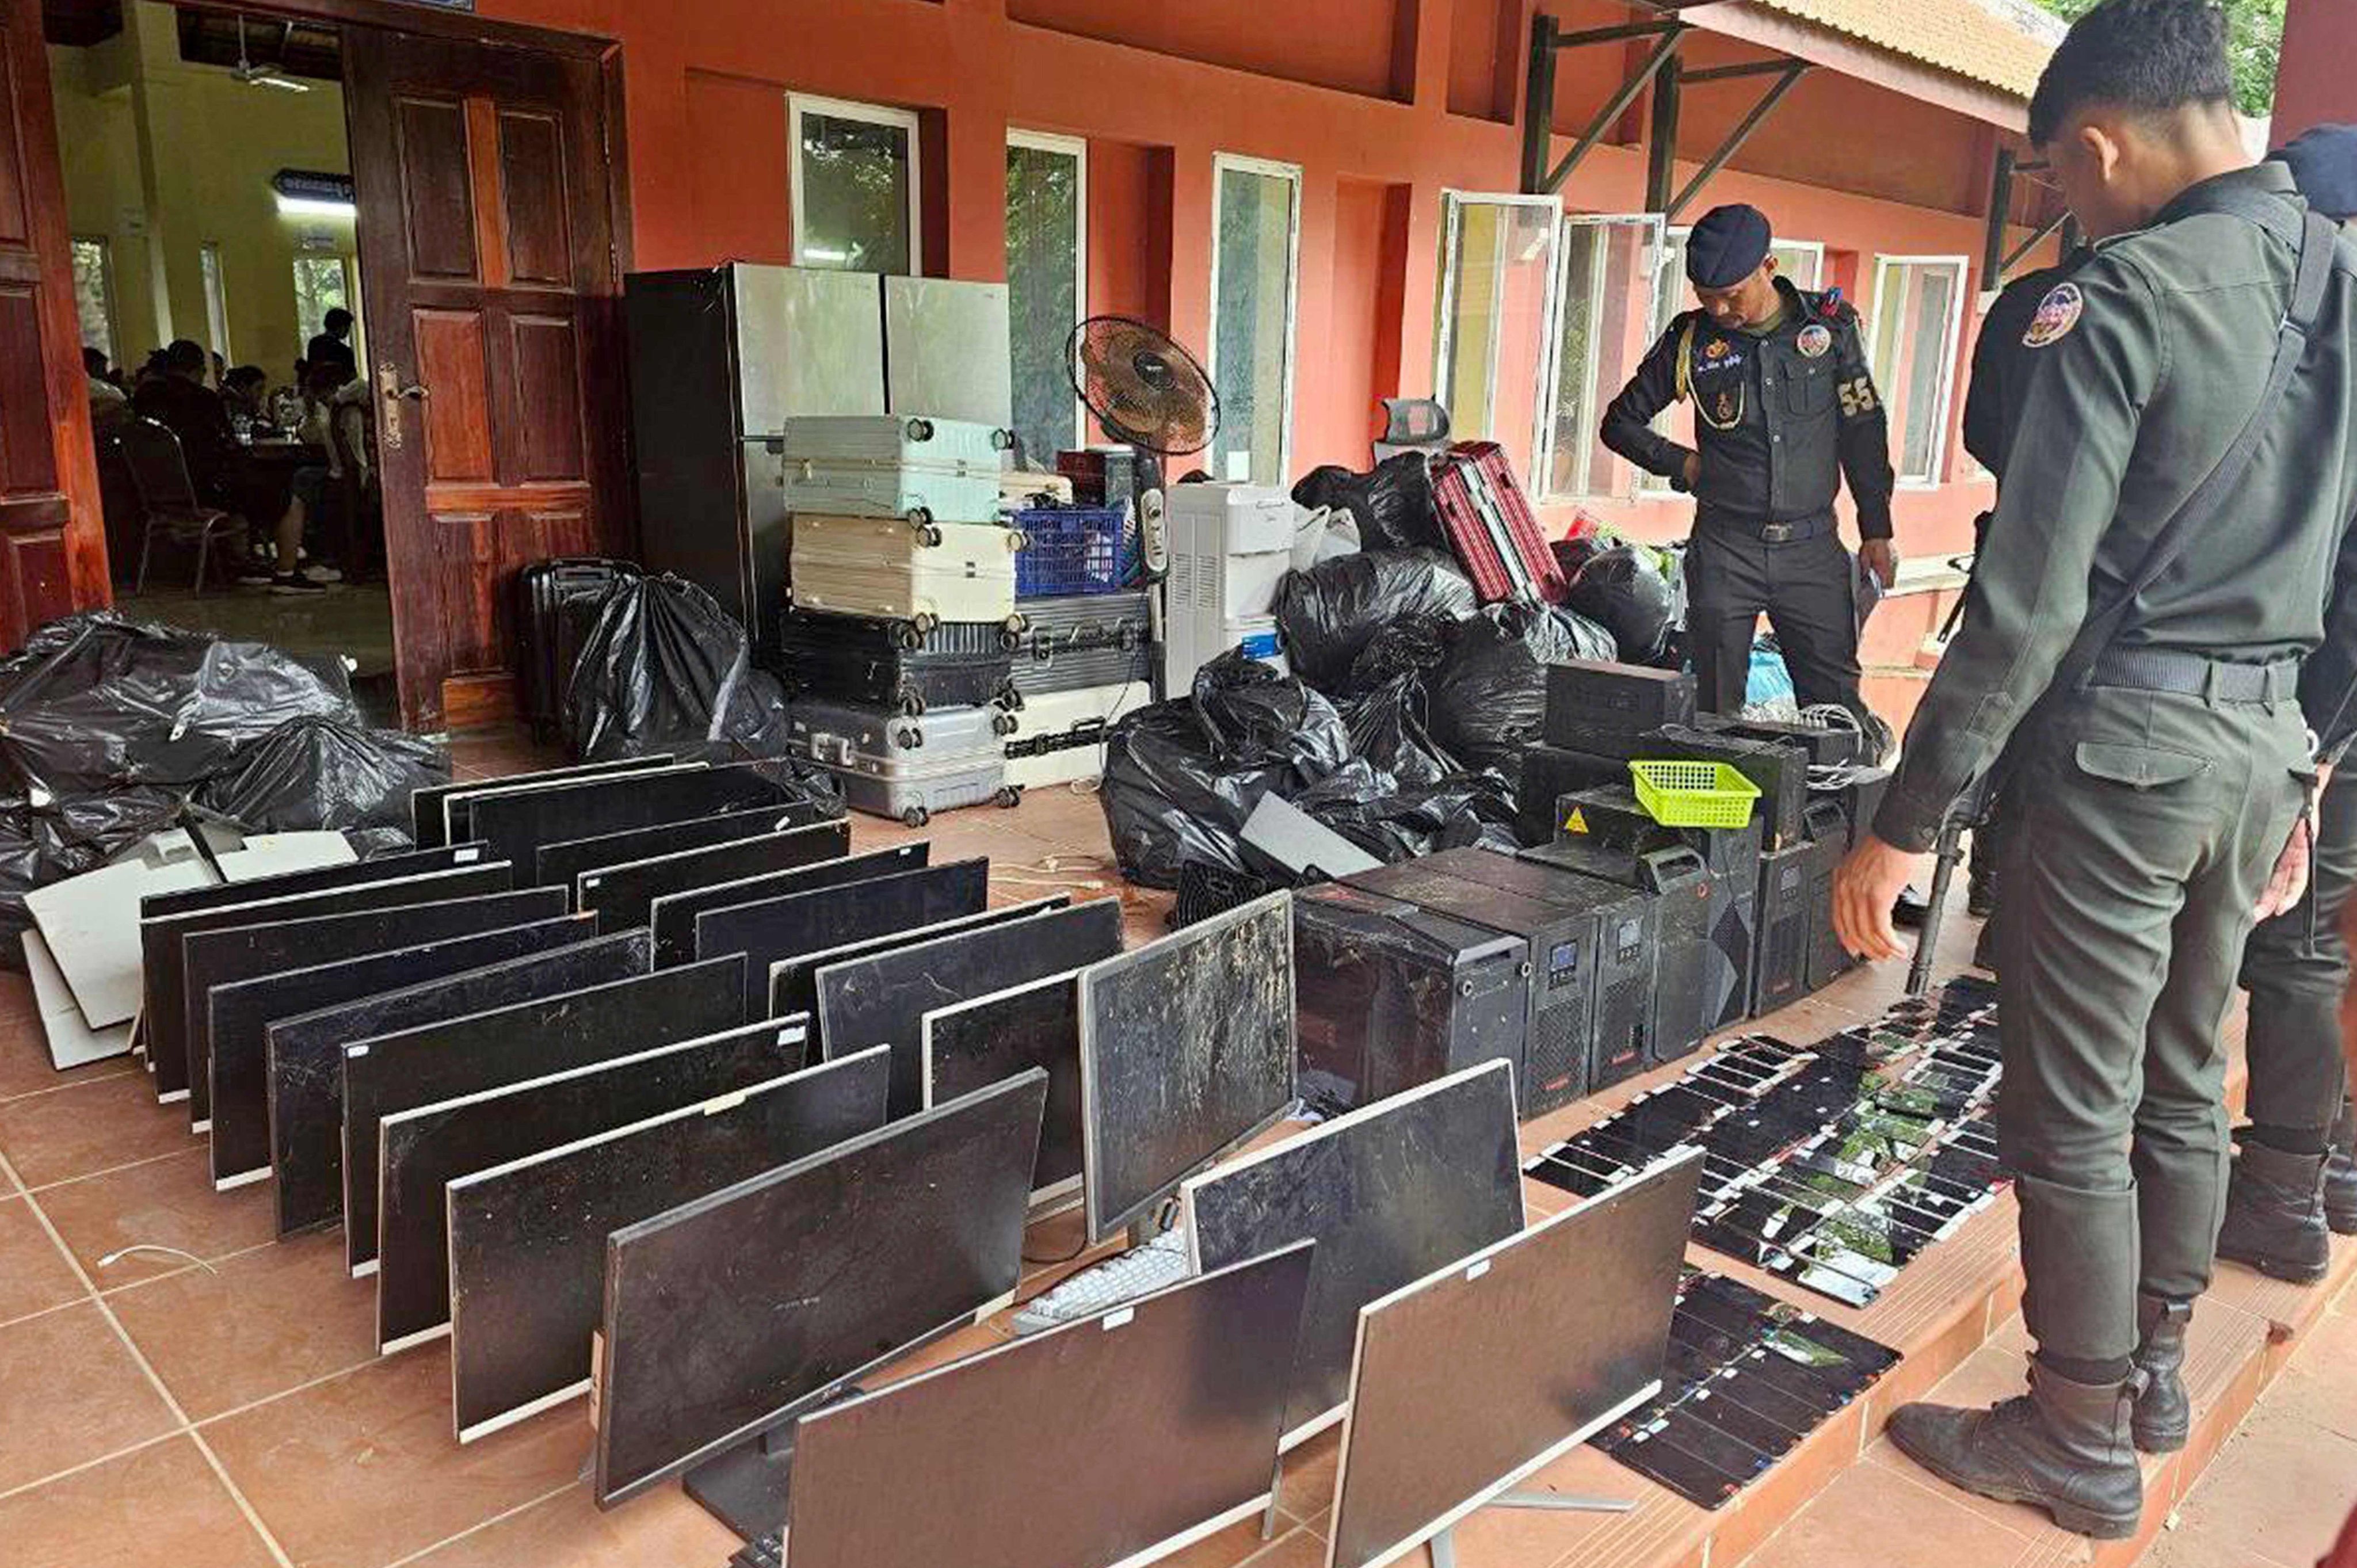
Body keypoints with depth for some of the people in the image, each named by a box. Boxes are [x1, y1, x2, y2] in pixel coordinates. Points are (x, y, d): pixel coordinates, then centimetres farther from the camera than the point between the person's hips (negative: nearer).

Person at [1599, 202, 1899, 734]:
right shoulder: (1692, 339, 1)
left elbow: (1864, 430, 8)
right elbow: (1621, 422, 12)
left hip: (1813, 546, 0)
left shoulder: (1830, 325, 2)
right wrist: (1683, 464, 0)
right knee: (1716, 712, 2)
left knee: (1837, 704, 1)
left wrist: (1876, 531, 7)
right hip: (1725, 549, 0)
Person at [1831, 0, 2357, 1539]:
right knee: (2185, 1081, 20)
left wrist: (1904, 824, -16)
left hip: (2125, 740, -8)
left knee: (2074, 1112, 4)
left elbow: (2029, 604, -20)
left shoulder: (2120, 299, -15)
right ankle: (2154, 1373, 37)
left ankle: (2082, 1446, 18)